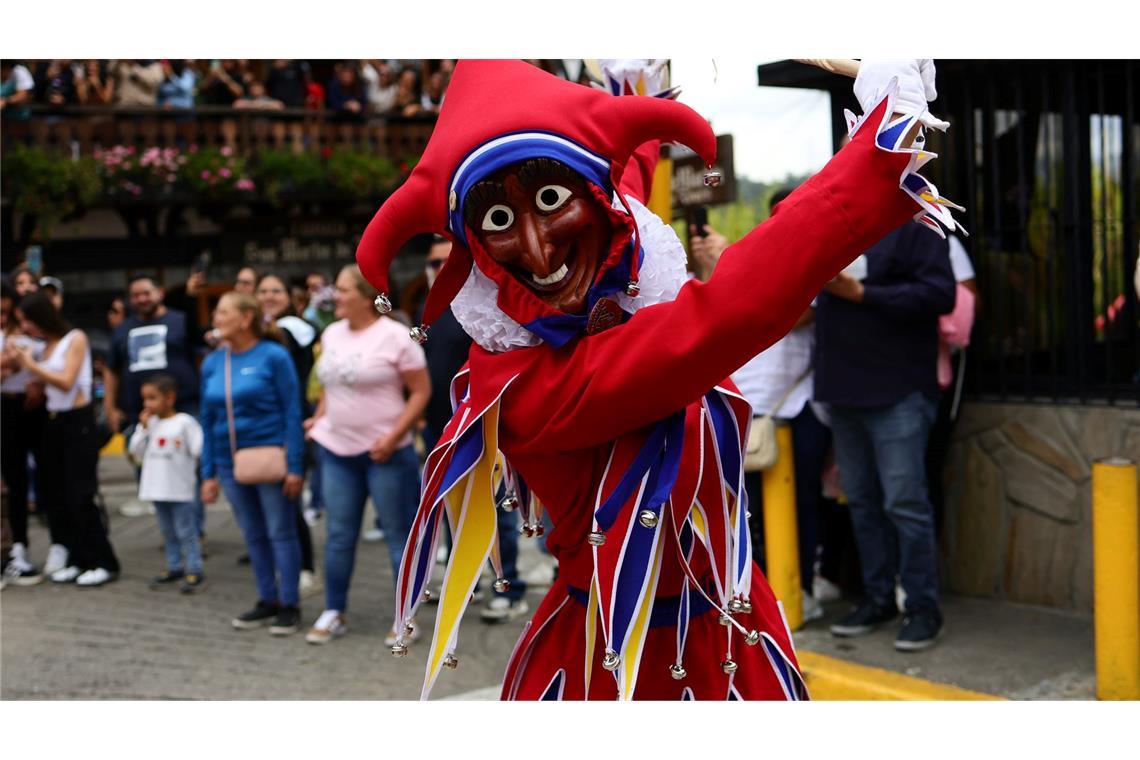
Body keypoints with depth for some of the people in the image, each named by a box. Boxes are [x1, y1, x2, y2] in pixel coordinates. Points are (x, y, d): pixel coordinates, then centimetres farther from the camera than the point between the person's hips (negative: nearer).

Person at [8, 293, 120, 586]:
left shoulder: (75, 339, -6)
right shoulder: (46, 346, 10)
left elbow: (66, 382, -14)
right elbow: (44, 385, 5)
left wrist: (31, 365, -12)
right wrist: (22, 364, -4)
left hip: (77, 422, -7)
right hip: (53, 422, 7)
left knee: (79, 495, -7)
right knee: (54, 495, 5)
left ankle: (104, 563, 0)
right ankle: (78, 560, 14)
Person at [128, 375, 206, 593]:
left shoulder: (185, 422, -10)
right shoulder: (150, 424, 9)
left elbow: (199, 449, -12)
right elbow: (136, 451, 5)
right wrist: (142, 427, -1)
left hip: (181, 491, -6)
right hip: (158, 489, 7)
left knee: (186, 532, -3)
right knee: (168, 532, 15)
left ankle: (194, 571, 1)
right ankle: (174, 568, 23)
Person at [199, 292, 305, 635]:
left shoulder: (273, 356, -9)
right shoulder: (212, 363, 6)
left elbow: (292, 411, -9)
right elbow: (208, 420, 11)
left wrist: (295, 466, -14)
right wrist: (209, 473, 9)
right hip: (231, 463, 5)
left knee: (281, 533, 2)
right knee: (253, 536, 13)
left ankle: (289, 605, 11)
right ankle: (267, 601, 24)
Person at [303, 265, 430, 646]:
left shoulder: (394, 337, -12)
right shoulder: (331, 334, 7)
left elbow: (421, 391, -11)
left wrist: (393, 437, -18)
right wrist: (320, 418, 8)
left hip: (384, 453, -6)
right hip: (337, 449, 6)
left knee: (399, 535, 3)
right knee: (339, 535, 11)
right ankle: (334, 612, 22)